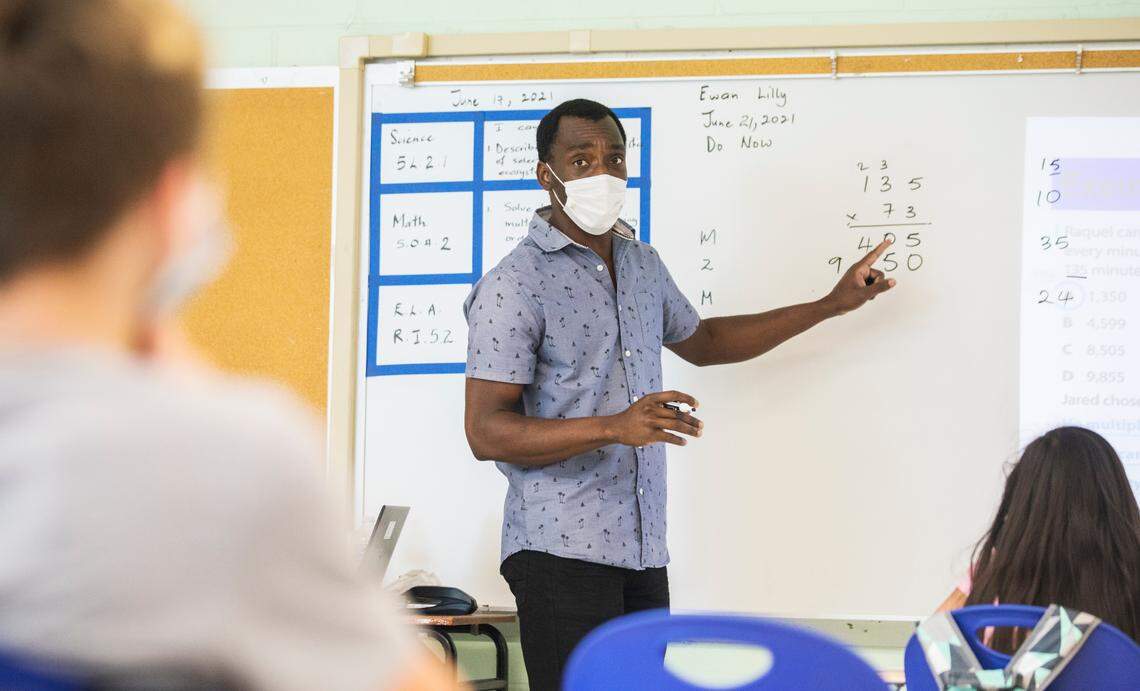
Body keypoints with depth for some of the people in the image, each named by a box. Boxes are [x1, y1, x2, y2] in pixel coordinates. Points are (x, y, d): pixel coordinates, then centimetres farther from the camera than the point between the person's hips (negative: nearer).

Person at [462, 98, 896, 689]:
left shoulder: (643, 266, 17)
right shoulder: (514, 285, -9)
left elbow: (701, 341, 35)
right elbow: (486, 433, -14)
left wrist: (831, 305, 34)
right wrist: (615, 427, -25)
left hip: (643, 550, 7)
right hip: (562, 551, -7)